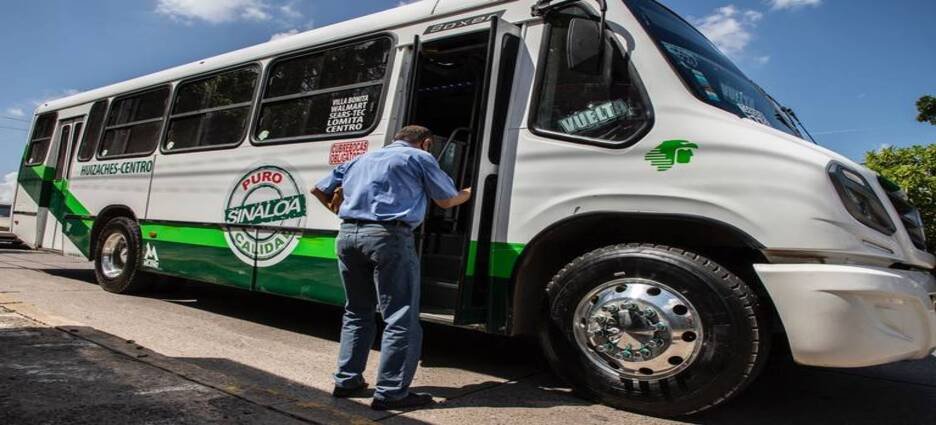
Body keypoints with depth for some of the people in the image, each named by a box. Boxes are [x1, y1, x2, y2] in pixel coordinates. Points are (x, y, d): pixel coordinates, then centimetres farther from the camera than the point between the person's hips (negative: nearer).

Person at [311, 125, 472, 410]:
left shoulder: (362, 159, 27)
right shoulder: (420, 157, 11)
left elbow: (318, 189, 28)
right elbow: (447, 201, 18)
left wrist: (338, 210, 44)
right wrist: (468, 193, 38)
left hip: (348, 234, 7)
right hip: (388, 236, -6)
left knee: (357, 312, 20)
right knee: (401, 318, -1)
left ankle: (347, 381, 24)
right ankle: (390, 393, -2)